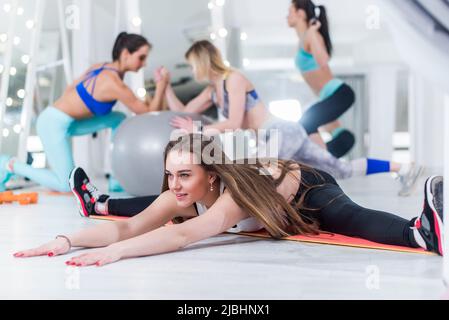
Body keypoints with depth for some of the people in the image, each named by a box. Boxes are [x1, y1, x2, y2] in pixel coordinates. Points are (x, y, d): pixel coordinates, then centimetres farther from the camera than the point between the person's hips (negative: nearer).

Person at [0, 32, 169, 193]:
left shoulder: (101, 68, 4)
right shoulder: (114, 84, -22)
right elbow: (149, 112, -15)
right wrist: (161, 85, -16)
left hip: (63, 121, 10)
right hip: (54, 124, -10)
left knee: (119, 119, 10)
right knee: (67, 185, -6)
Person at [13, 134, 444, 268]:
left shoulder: (236, 189, -45)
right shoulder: (184, 195, -27)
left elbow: (185, 236, -60)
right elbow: (129, 226, -35)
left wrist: (116, 251, -70)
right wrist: (67, 240, -47)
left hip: (308, 190, -8)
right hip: (268, 209, 9)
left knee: (357, 220, -37)